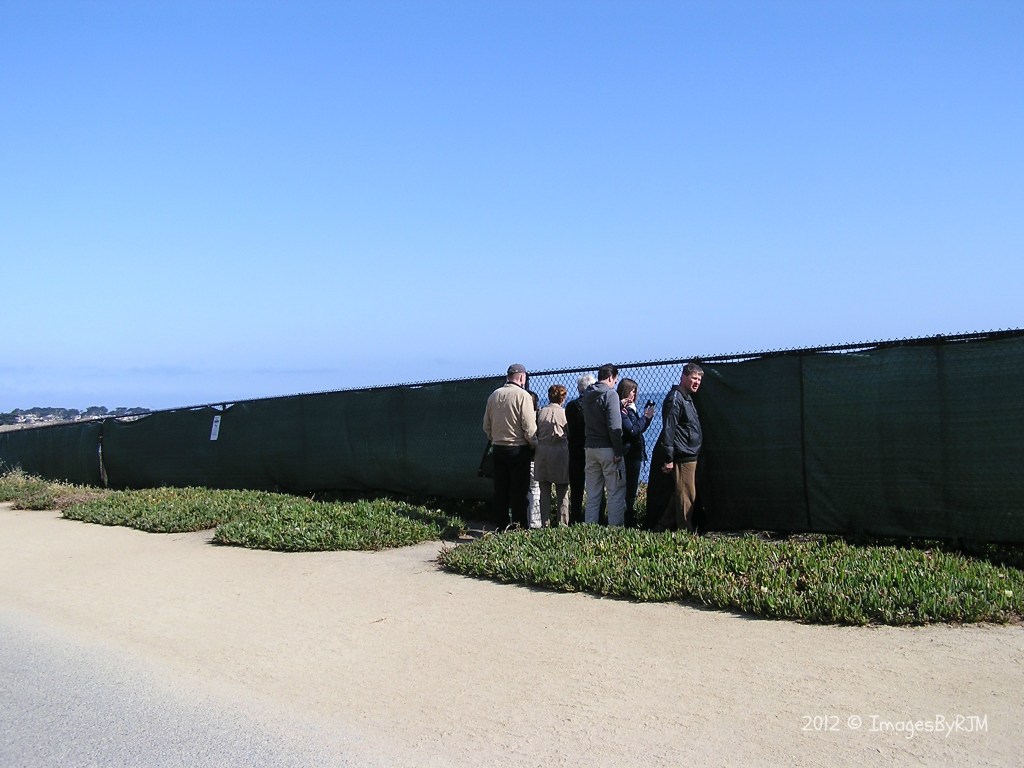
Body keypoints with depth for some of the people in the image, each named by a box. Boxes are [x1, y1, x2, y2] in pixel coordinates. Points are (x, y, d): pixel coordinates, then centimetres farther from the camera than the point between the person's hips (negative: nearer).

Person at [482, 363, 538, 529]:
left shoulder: (494, 395, 6)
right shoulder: (522, 395, -12)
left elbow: (486, 425, 11)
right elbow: (529, 427, -14)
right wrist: (534, 446, -1)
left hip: (498, 448, 5)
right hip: (518, 449, -5)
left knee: (500, 490, 11)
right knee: (519, 490, 0)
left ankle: (501, 525, 16)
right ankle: (520, 526, 3)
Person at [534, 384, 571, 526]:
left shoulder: (541, 412, 2)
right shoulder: (564, 413, -5)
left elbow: (536, 433, 7)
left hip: (542, 452, 3)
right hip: (560, 452, -3)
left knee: (544, 491, 9)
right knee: (562, 491, 4)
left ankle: (545, 523, 11)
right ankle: (562, 523, 3)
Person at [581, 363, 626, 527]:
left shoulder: (587, 394, 11)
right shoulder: (610, 394, -11)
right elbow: (614, 426, -16)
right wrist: (618, 451, -14)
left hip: (590, 447, 7)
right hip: (607, 448, -7)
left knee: (592, 494, 12)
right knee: (616, 493, -1)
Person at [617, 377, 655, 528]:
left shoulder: (630, 408, 17)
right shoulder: (622, 409, -14)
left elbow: (639, 429, 19)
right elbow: (633, 430, -19)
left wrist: (647, 417, 5)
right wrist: (645, 417, -10)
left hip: (635, 454, 10)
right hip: (629, 454, -10)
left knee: (631, 489, 13)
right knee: (630, 490, -6)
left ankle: (631, 520, 19)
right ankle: (629, 521, -2)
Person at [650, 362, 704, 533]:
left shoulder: (687, 398, 18)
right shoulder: (675, 399, -14)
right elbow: (668, 430, -20)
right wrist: (668, 459, -22)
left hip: (690, 457, 10)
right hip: (683, 457, -10)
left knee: (679, 495, 14)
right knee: (686, 496, -4)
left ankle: (663, 527, 21)